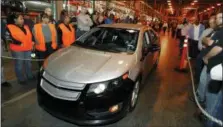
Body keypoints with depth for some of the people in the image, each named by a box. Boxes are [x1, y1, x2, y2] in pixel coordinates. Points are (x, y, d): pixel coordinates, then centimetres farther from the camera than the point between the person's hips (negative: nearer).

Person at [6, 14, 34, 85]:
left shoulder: (26, 27, 13)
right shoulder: (10, 27, -5)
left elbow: (30, 35, 19)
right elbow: (8, 37, -13)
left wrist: (32, 43, 6)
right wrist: (18, 43, -22)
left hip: (28, 48, 6)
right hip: (17, 50, -5)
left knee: (28, 63, 15)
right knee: (19, 64, 2)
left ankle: (30, 76, 30)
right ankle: (21, 79, 14)